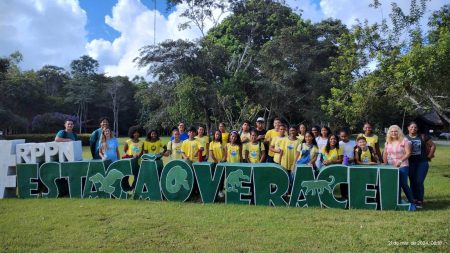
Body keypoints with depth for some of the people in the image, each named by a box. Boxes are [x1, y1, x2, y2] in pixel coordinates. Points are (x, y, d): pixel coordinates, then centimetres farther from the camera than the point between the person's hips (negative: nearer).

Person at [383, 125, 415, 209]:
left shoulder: (404, 141, -4)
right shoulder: (388, 142, 12)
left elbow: (408, 153, -11)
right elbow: (385, 153, 18)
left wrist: (400, 161, -21)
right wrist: (385, 163, 9)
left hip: (402, 166, -5)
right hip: (391, 167, 5)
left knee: (404, 184, -9)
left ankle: (412, 203, 3)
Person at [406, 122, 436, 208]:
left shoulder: (423, 137, 1)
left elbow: (433, 145, 6)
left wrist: (429, 156, 2)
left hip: (422, 163, -1)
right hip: (411, 163, 2)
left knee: (419, 182, -7)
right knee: (413, 182, 7)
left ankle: (420, 201, 4)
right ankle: (414, 200, 18)